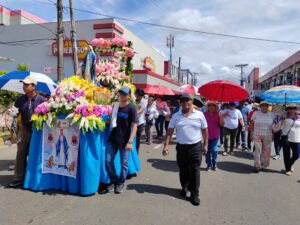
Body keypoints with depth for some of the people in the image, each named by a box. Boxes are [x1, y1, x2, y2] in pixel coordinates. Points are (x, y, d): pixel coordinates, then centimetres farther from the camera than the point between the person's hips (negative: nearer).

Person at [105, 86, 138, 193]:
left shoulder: (131, 108, -11)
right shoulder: (115, 105, 5)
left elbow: (134, 126, -14)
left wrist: (130, 141, -21)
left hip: (124, 141, -5)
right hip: (113, 138, 5)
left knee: (124, 163, 8)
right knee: (108, 161, 6)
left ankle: (120, 183, 28)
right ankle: (113, 180, 26)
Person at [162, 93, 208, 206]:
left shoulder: (199, 115, -3)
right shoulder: (176, 116, 0)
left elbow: (205, 131, 4)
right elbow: (169, 131, 0)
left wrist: (205, 145, 4)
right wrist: (166, 145, -8)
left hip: (196, 147, -1)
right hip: (181, 147, 2)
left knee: (195, 171, 2)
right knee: (183, 170, 15)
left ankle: (194, 194, 13)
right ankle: (185, 187, 37)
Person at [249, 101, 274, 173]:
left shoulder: (271, 114, 1)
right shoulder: (255, 113, -3)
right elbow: (251, 124, 0)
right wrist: (251, 134, -2)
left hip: (267, 136, 2)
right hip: (257, 135, -2)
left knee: (266, 151, 8)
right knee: (258, 150, -3)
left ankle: (263, 165, 25)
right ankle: (257, 166, 10)